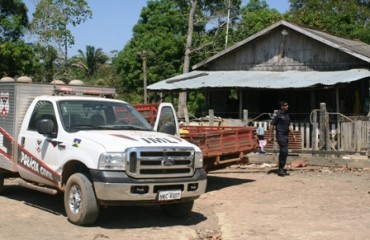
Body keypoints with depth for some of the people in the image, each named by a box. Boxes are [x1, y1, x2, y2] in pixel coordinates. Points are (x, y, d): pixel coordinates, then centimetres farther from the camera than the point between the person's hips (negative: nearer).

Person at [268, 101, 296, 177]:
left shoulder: (286, 114, 15)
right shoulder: (278, 114, -9)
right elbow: (272, 125, -10)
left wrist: (293, 134, 19)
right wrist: (269, 137, -14)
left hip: (285, 135, 8)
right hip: (280, 135, -8)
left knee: (284, 153, 10)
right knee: (284, 152, -12)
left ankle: (281, 169, 17)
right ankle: (280, 169, -5)